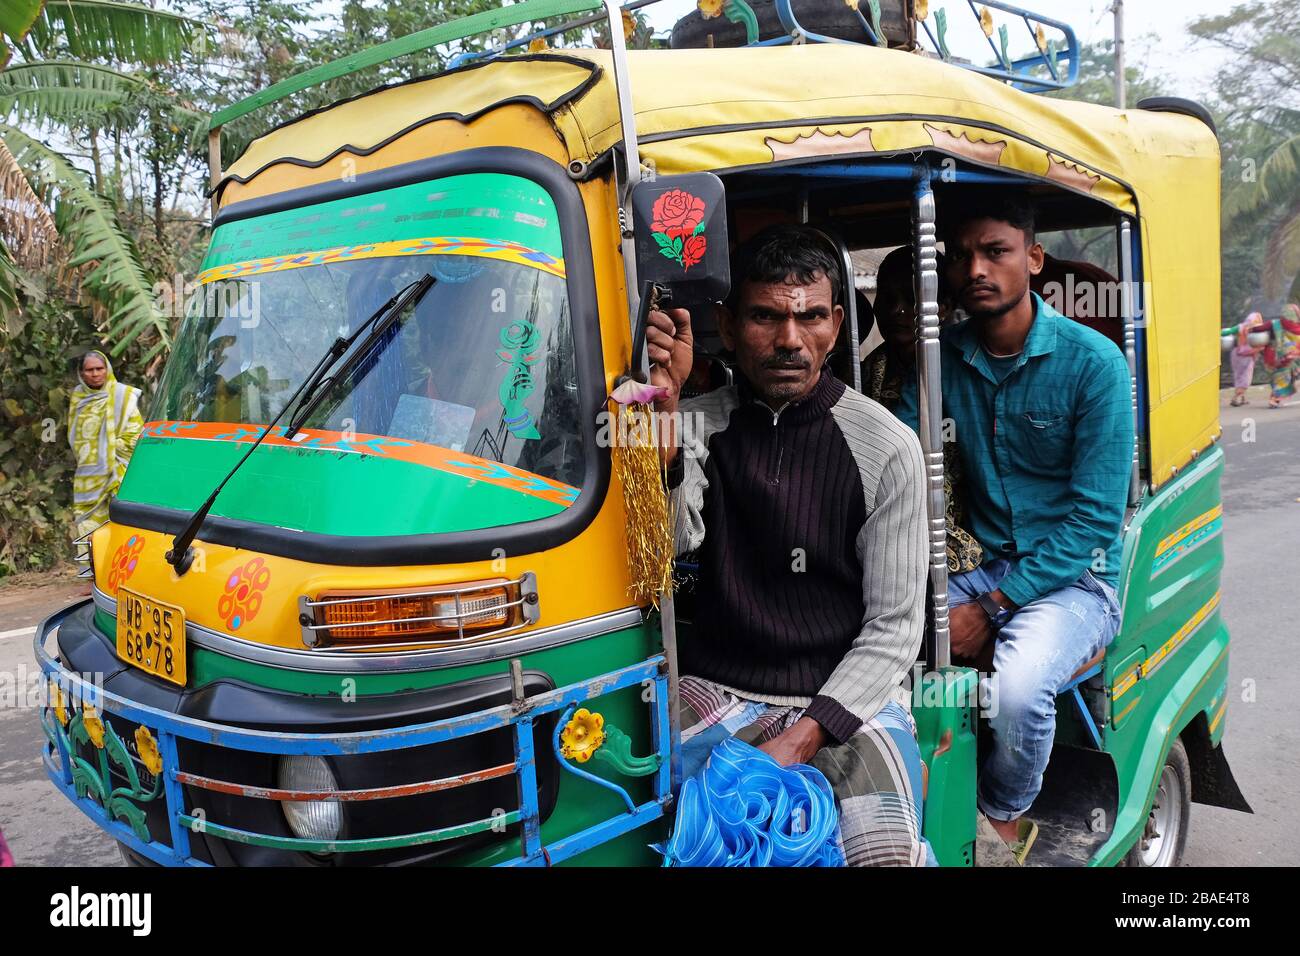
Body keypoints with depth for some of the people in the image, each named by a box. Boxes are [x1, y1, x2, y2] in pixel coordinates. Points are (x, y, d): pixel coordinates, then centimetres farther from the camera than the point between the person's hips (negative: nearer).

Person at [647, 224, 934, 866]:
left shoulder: (886, 445, -4)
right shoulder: (700, 424, 4)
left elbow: (894, 625, -5)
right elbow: (673, 540, -14)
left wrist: (803, 738, -15)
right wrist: (665, 407, -26)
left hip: (845, 695, -2)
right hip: (717, 692, 2)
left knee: (889, 851, -28)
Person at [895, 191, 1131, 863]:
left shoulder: (1094, 363, -10)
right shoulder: (940, 358, 3)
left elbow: (1097, 517, -12)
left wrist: (991, 607, -17)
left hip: (1073, 574, -4)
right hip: (980, 564, 4)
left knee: (1018, 685, -32)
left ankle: (1005, 820, 2)